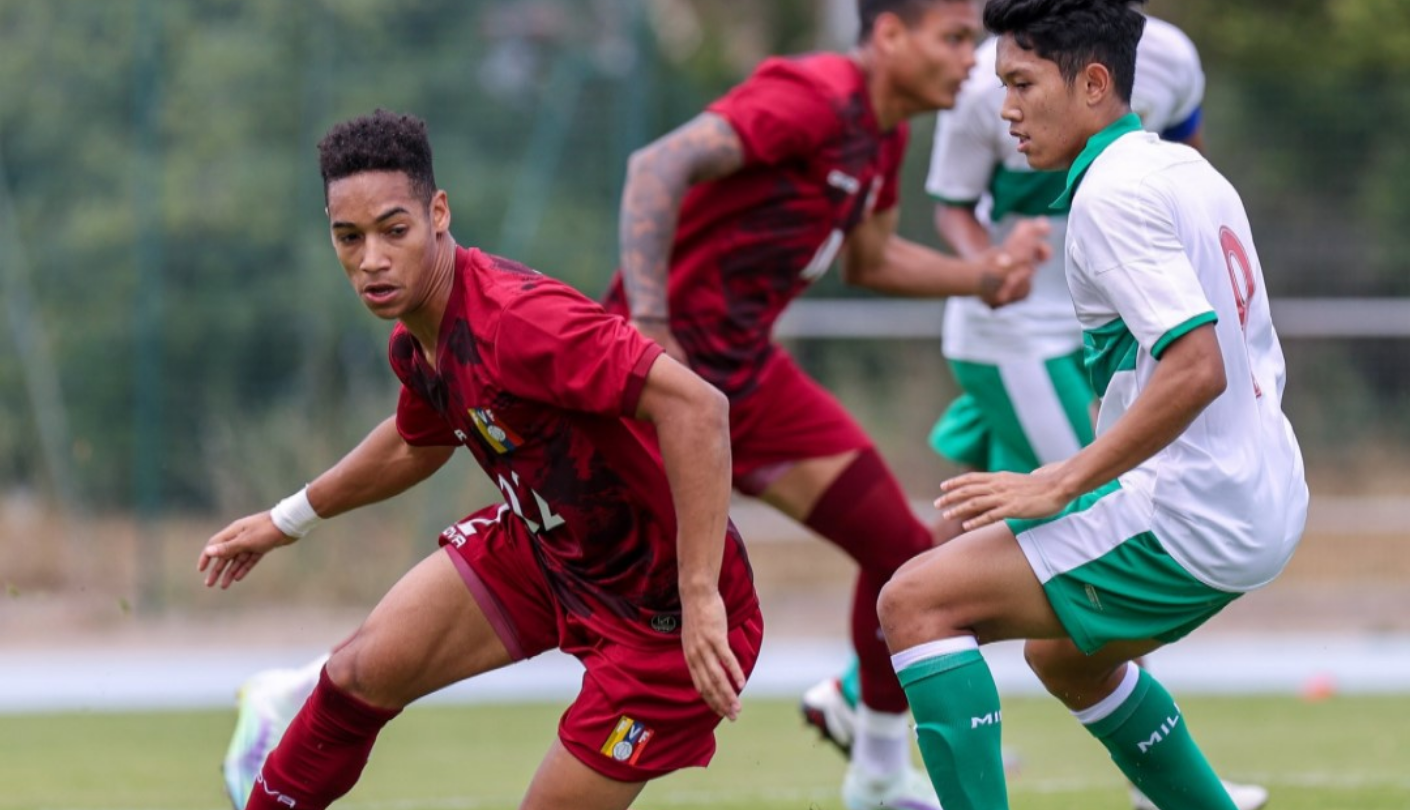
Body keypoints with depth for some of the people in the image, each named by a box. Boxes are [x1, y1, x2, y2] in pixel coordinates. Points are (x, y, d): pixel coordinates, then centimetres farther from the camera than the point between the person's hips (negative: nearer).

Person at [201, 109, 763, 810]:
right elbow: (416, 443, 22)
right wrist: (288, 520, 33)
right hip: (543, 550, 8)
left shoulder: (518, 318, -33)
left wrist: (701, 597, -41)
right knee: (363, 671, 8)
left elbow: (696, 406, -39)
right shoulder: (415, 340, -2)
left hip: (663, 617, -8)